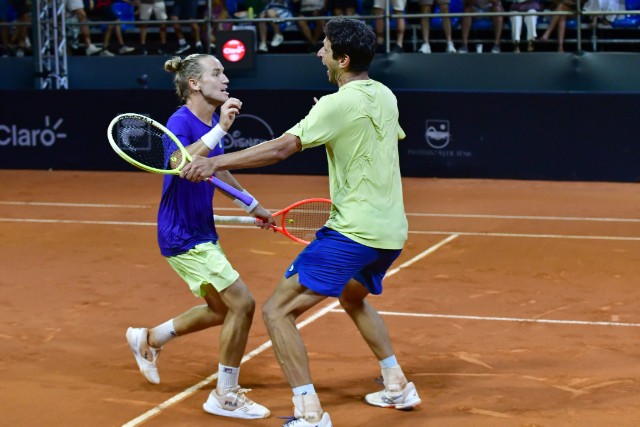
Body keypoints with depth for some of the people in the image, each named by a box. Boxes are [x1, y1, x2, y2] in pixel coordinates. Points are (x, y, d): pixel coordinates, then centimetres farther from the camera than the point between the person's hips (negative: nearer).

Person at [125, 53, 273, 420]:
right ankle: (226, 396, 2)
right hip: (183, 236, -9)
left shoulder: (212, 124, 6)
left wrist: (254, 206, 29)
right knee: (242, 303, -11)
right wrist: (220, 129, -45)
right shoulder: (181, 122, -18)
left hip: (202, 232, 9)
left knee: (221, 310, 20)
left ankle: (149, 339, 37)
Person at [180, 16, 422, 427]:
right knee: (354, 297, 36)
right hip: (391, 230, 9)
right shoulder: (385, 96, 7)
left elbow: (280, 148, -24)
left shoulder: (339, 104, -17)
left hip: (353, 232, -9)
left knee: (278, 311, -6)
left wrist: (216, 162, -24)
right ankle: (398, 385, 38)